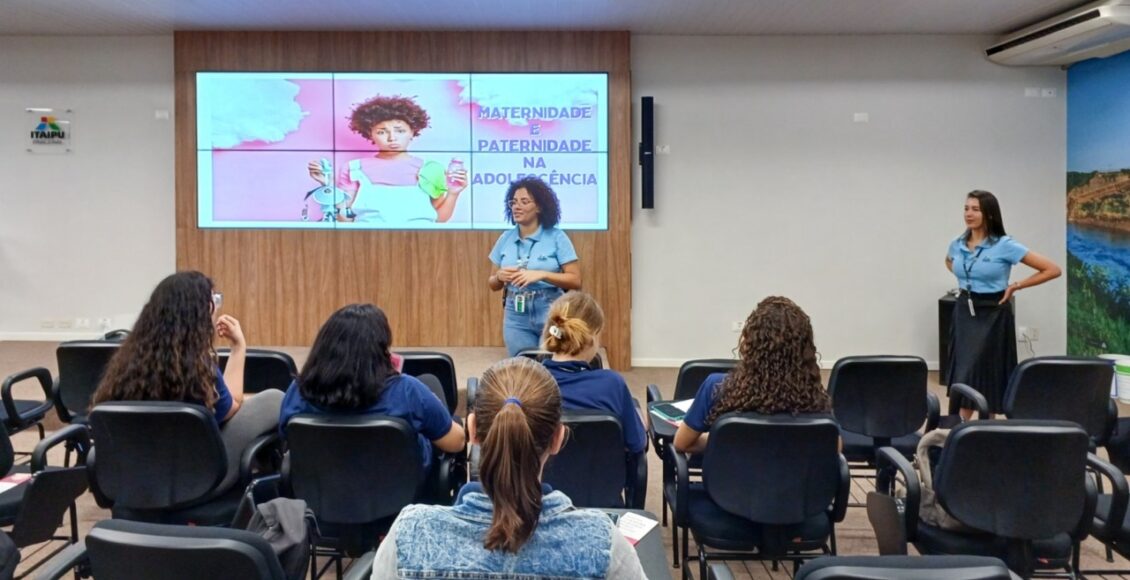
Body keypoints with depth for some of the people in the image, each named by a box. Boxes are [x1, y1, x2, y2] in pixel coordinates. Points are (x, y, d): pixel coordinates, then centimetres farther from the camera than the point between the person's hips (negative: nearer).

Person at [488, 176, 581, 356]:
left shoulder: (557, 237, -4)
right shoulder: (506, 238, 6)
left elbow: (575, 281, -8)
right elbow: (493, 284, 14)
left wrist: (541, 275, -19)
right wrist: (500, 276, -9)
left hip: (551, 312, -3)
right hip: (515, 315, 3)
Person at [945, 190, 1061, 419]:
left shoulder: (1005, 245, -13)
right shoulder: (957, 244, 1)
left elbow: (1052, 269, -11)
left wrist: (1015, 286, -9)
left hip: (993, 315, -4)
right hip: (964, 312, 4)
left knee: (988, 376, 3)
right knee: (963, 376, 6)